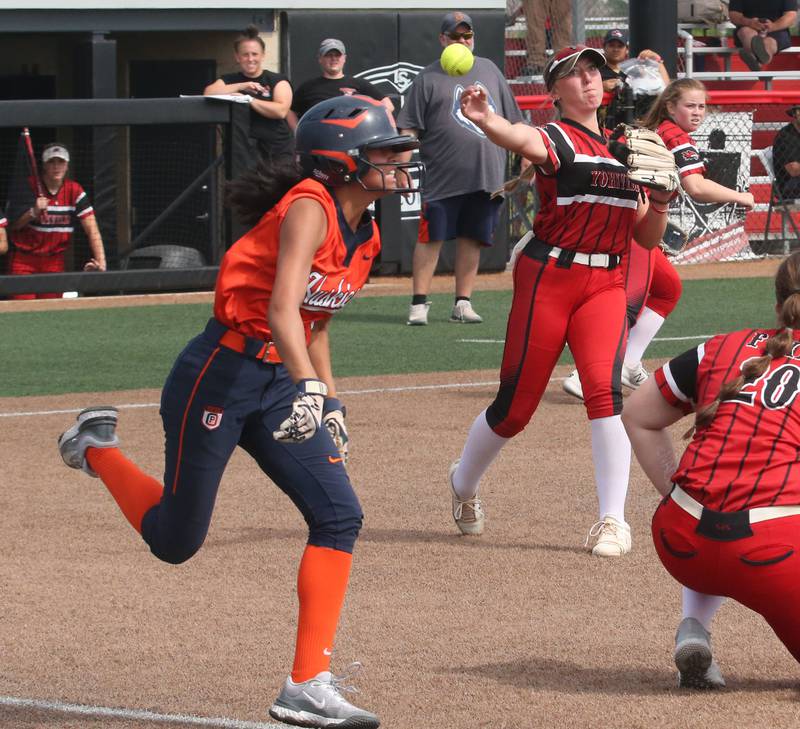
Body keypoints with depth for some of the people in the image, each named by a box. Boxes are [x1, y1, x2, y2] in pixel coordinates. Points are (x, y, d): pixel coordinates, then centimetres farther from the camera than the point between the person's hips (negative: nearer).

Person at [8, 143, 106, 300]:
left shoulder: (74, 191, -5)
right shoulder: (29, 187, -8)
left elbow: (92, 229, -10)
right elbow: (14, 225, -8)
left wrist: (100, 262, -22)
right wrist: (33, 212, -27)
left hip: (55, 260, 2)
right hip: (24, 257, -2)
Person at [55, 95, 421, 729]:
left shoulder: (364, 235, 7)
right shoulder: (309, 208, -20)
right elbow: (282, 307, -33)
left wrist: (330, 401, 19)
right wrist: (307, 385, -46)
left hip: (285, 384, 8)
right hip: (222, 373, -8)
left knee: (339, 516, -8)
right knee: (176, 540, 4)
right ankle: (98, 449, 33)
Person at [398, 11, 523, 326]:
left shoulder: (489, 70, 14)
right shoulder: (429, 78, 2)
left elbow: (512, 121, 18)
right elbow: (409, 128, -1)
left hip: (487, 177, 4)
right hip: (443, 178, -4)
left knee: (472, 239, 7)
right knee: (431, 237, -4)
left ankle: (463, 303, 13)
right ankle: (419, 303, 1)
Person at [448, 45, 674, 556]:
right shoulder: (555, 140, -3)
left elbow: (647, 238, 18)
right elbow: (522, 139, -30)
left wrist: (660, 201, -4)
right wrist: (485, 119, -52)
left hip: (606, 284, 4)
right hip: (548, 278, -4)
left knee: (605, 389, -18)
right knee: (518, 402, 2)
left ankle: (613, 521, -13)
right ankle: (464, 485, 31)